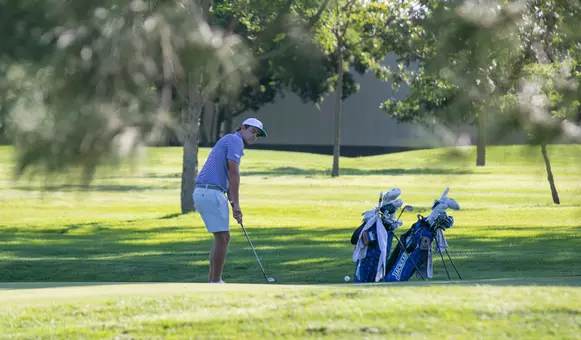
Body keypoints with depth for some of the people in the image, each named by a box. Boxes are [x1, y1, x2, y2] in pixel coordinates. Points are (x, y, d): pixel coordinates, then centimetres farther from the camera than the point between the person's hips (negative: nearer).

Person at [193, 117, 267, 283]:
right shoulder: (235, 140, -4)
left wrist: (233, 205, 16)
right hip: (211, 193, -10)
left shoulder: (228, 143, 27)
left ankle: (212, 281, 15)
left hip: (202, 193, 10)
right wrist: (236, 204, -12)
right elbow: (234, 173, -12)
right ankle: (216, 283, -3)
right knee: (223, 237, -4)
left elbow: (229, 179, 24)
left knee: (221, 237, 16)